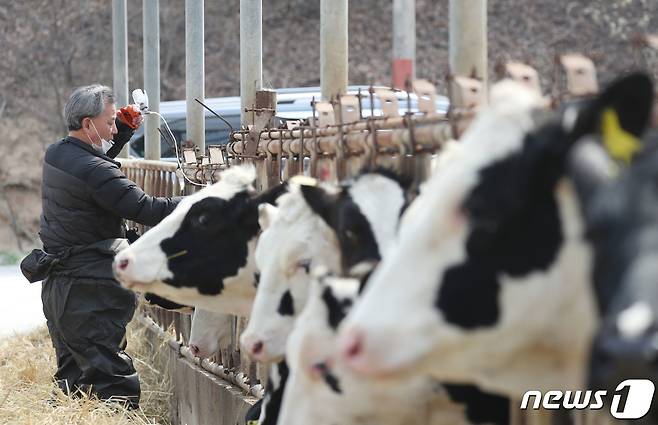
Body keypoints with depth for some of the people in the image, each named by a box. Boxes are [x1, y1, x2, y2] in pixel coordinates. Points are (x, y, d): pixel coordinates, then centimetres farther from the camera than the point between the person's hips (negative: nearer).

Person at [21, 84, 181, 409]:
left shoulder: (55, 154, 7)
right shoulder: (94, 172, -21)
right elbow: (146, 210, -24)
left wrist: (124, 128, 19)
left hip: (57, 285, 10)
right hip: (89, 293, -10)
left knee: (72, 376, 16)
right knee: (113, 378, -9)